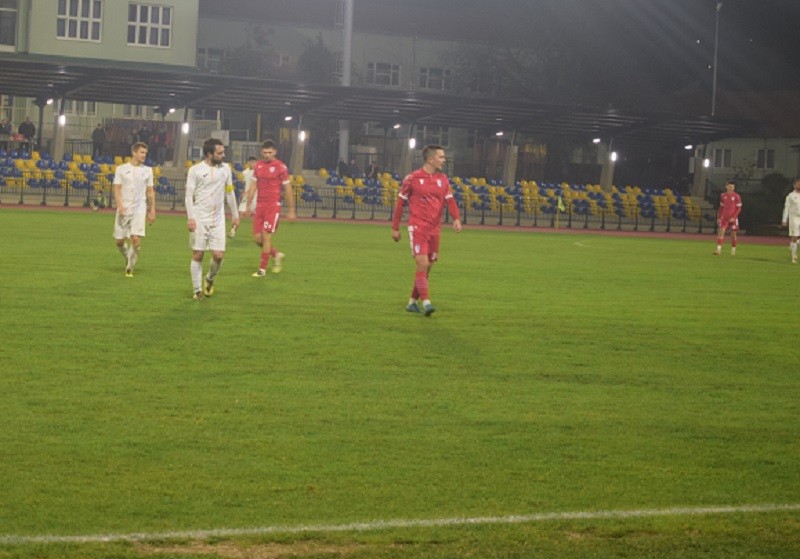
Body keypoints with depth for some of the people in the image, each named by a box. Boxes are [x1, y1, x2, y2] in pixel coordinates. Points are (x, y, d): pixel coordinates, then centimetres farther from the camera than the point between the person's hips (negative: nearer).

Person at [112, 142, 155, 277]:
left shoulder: (147, 170, 8)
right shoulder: (121, 169, 3)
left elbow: (150, 192, 12)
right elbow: (117, 189, -2)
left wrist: (152, 210, 7)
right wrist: (120, 206, -16)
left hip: (139, 209, 0)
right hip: (123, 209, 0)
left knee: (136, 238, -16)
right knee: (119, 241, 3)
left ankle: (130, 268, -3)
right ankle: (129, 259, 31)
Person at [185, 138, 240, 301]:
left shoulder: (225, 168, 6)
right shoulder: (195, 170, -6)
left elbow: (230, 192, 15)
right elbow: (189, 195, -7)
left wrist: (235, 214, 15)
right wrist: (190, 218, -16)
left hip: (218, 219, 3)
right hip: (199, 219, -3)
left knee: (218, 255, -3)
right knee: (198, 255, 0)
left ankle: (210, 279, 25)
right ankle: (197, 290, 10)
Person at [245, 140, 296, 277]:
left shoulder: (280, 167, -6)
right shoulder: (257, 165, 9)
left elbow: (288, 189, -3)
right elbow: (253, 186, 15)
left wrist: (291, 210, -3)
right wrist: (248, 205, 12)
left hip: (273, 205, -5)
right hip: (260, 205, 5)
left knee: (266, 236, -10)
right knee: (257, 238, 3)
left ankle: (262, 269, -2)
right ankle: (277, 255, 27)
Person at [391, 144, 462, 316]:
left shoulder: (443, 179, 10)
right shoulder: (412, 178, -4)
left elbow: (450, 200, 3)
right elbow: (400, 203, 1)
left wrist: (456, 219, -17)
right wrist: (395, 228, 2)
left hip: (434, 229, 6)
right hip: (417, 227, -6)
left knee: (428, 267, 8)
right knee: (422, 264, -15)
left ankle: (413, 301, 21)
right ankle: (426, 302, -18)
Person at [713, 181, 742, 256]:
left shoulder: (737, 196, -4)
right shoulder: (723, 196, 7)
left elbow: (739, 208, -4)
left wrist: (733, 217, -15)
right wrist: (718, 217, 8)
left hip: (733, 218, -2)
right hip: (724, 218, 2)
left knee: (733, 234, 5)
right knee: (720, 232, -12)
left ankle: (733, 250, 18)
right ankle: (718, 249, -14)